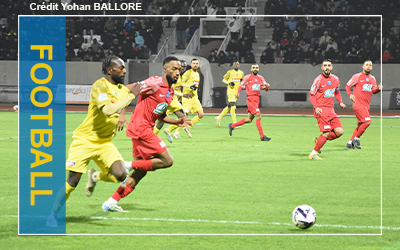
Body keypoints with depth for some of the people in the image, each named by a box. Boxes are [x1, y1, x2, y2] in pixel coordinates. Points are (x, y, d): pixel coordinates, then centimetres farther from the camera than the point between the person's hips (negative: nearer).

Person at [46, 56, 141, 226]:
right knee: (72, 181, -12)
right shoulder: (100, 85, -17)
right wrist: (131, 96, -27)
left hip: (105, 142, 6)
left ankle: (96, 177, 16)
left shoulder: (122, 89, 7)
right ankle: (53, 215, 6)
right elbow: (108, 110, -32)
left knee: (120, 175, -16)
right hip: (85, 140, -6)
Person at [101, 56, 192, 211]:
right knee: (167, 161, -12)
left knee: (141, 172, 11)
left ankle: (111, 203, 14)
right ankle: (128, 166, -8)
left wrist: (178, 122, 11)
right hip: (140, 127, -9)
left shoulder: (170, 92, 16)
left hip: (146, 129, 9)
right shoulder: (154, 83, -12)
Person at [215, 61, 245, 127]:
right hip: (231, 91, -6)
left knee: (229, 107, 10)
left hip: (237, 91, 6)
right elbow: (224, 79, 5)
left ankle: (219, 117, 25)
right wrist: (229, 83, -13)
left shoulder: (241, 73, 13)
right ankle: (234, 123, -16)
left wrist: (242, 81, -2)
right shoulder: (230, 72, 0)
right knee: (233, 106, -15)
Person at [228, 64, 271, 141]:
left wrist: (267, 86, -12)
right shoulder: (248, 77, -1)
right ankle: (262, 136, -17)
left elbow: (265, 89, 11)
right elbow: (241, 85, 5)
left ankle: (232, 126, 28)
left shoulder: (261, 78, 13)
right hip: (251, 99, -7)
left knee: (249, 119, 12)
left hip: (257, 99, 7)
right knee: (258, 116, -16)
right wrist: (238, 93, -11)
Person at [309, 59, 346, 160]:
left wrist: (341, 102, 7)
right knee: (326, 133, -15)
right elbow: (311, 95, -4)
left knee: (339, 132, -3)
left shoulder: (335, 79, 9)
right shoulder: (318, 80, -8)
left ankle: (318, 140, 15)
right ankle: (313, 153, -1)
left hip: (331, 110, 7)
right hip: (321, 110, -7)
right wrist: (316, 107, -18)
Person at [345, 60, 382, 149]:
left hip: (366, 105, 7)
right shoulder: (357, 77, -1)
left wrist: (378, 88, 1)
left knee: (360, 125, 9)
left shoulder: (372, 79, 15)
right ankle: (356, 138, -5)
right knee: (367, 121, -20)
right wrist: (350, 94, -11)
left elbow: (373, 91, 23)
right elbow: (348, 86, 6)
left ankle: (350, 142, 18)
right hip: (358, 104, -7)